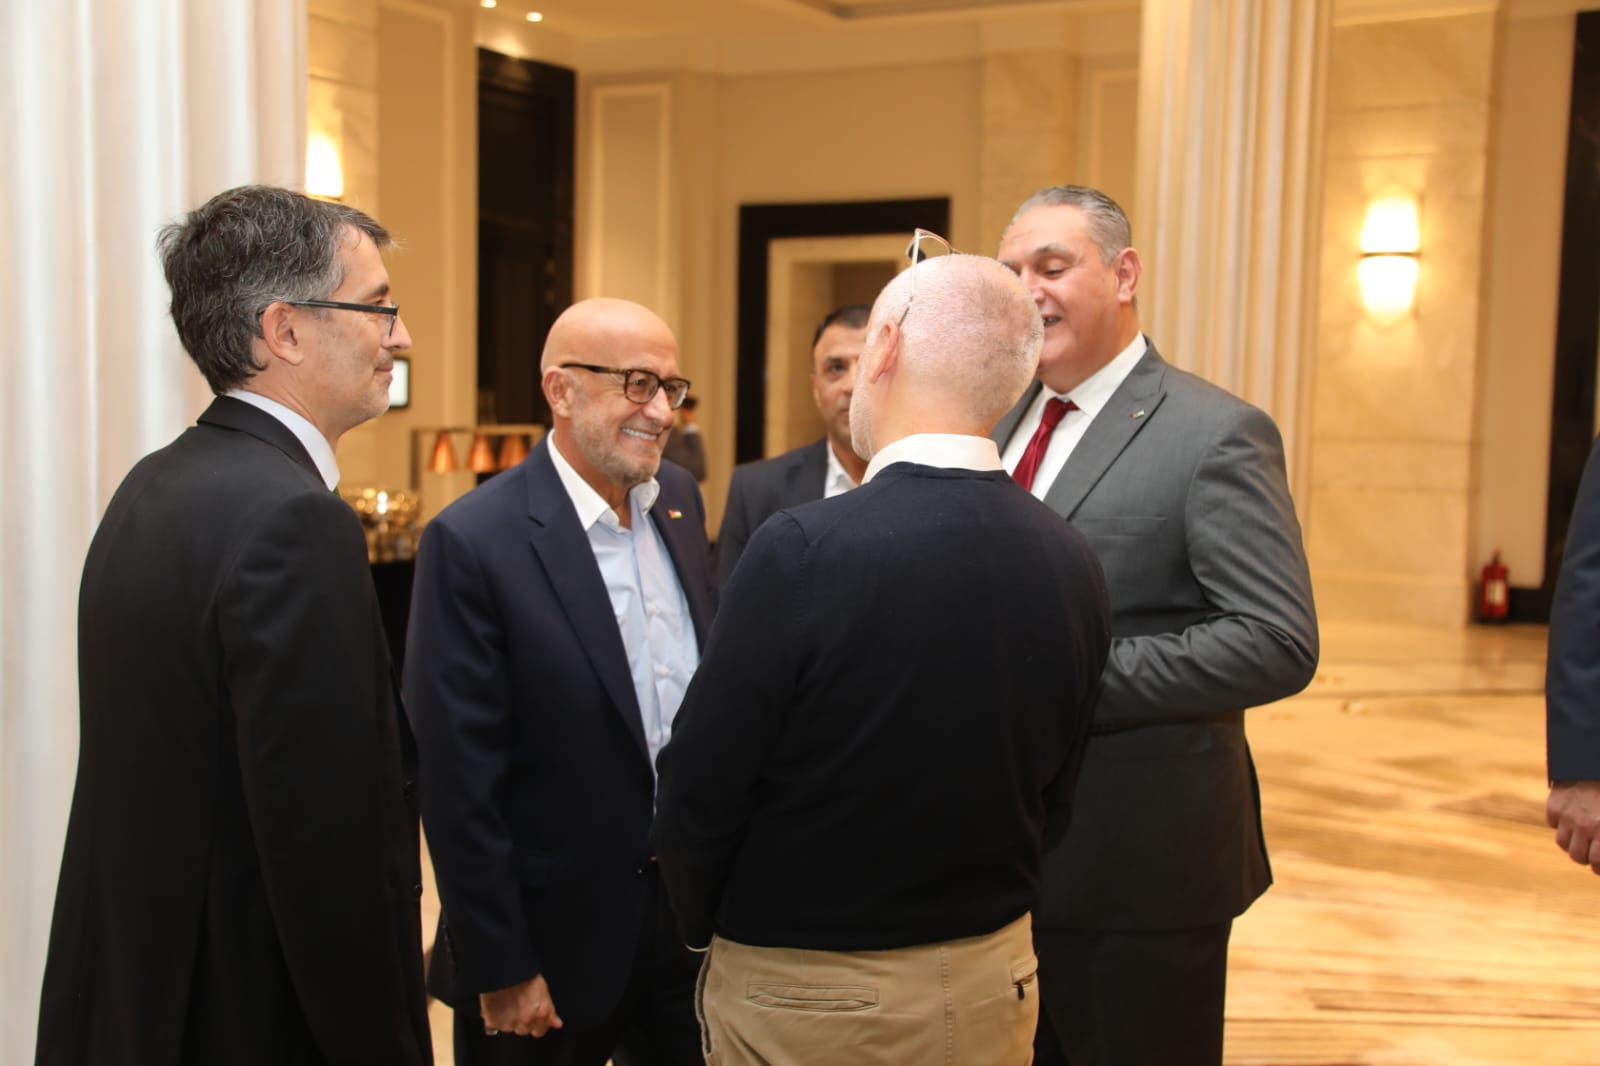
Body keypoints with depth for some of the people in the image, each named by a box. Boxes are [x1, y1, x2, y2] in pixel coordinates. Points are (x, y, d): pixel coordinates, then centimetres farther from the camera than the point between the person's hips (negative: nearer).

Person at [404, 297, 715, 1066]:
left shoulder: (679, 499, 2)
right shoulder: (471, 542, -18)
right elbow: (459, 782, -16)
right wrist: (500, 969, -14)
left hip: (693, 909, 6)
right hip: (556, 938, -6)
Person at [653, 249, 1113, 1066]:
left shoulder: (803, 550, -24)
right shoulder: (1073, 564, -8)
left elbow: (696, 798, -17)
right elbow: (1050, 792, 3)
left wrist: (708, 930, 2)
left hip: (802, 998, -4)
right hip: (996, 981, 5)